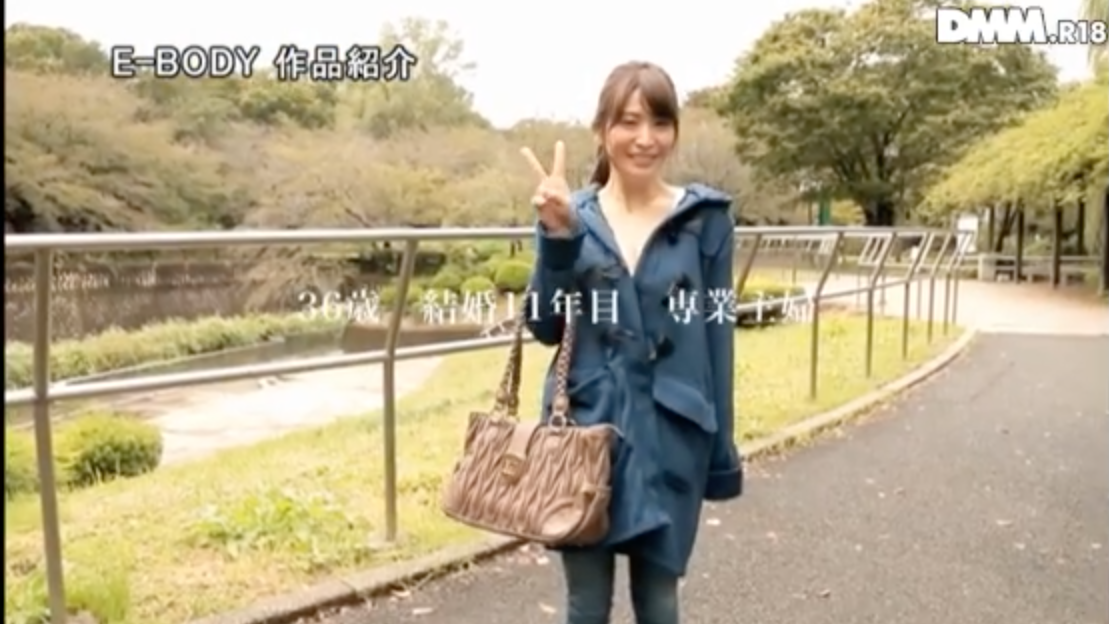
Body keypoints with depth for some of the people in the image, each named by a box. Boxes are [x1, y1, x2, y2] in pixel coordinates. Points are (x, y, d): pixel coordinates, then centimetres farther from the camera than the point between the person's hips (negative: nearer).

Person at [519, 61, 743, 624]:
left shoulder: (706, 219, -3)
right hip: (584, 430, 1)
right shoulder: (572, 216, 1)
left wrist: (722, 450, 2)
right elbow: (544, 328, -3)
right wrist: (556, 236, -17)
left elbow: (718, 336, 0)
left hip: (670, 436, -1)